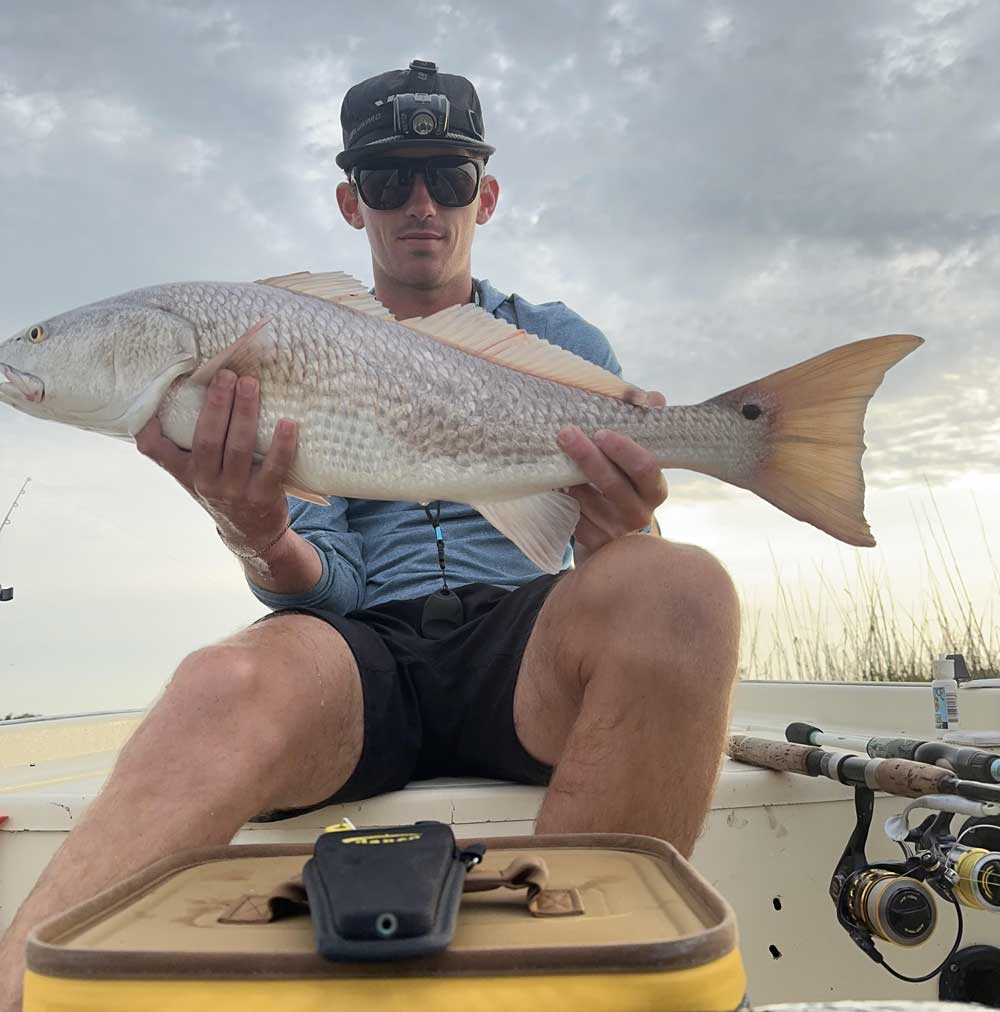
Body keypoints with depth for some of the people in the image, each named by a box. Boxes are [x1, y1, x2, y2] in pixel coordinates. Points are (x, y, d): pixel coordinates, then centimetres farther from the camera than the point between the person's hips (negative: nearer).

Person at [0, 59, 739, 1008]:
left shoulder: (559, 341, 16)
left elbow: (603, 549, 7)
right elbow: (331, 587, 5)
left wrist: (612, 539, -20)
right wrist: (264, 543, -20)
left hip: (522, 632, 1)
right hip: (363, 653, 0)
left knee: (681, 586, -32)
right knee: (223, 689, -34)